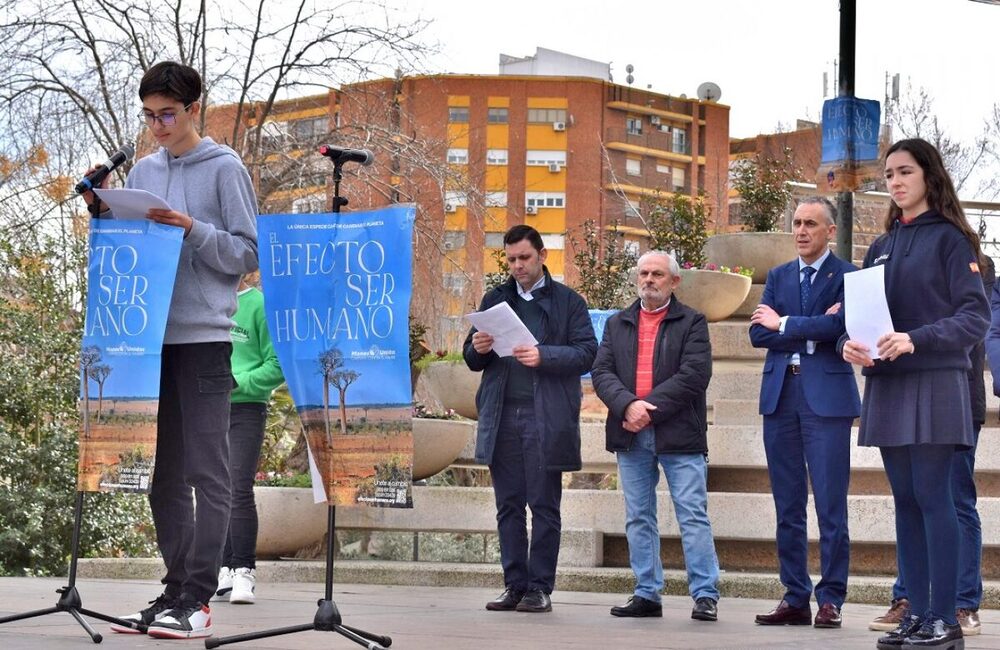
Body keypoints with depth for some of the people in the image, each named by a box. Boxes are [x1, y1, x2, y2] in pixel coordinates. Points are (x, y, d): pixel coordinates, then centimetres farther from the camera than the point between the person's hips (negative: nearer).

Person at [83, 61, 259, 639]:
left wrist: (193, 230, -15)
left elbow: (249, 253, -3)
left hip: (205, 337, -6)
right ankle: (176, 590, 13)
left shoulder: (224, 169, 0)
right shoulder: (142, 173, 16)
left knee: (207, 471, -7)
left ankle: (197, 598, -8)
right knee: (165, 473, 8)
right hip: (151, 336, 6)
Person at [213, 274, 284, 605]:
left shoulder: (259, 305, -4)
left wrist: (237, 382, -15)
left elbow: (277, 365, -7)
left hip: (246, 409, -5)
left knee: (239, 490, -11)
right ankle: (223, 570, 10)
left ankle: (244, 571, -7)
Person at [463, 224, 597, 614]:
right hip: (502, 417, 4)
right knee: (509, 506, 6)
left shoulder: (568, 301, 6)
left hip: (546, 418, -4)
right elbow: (473, 360, 19)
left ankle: (540, 588, 3)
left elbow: (586, 352, -4)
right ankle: (515, 586, 11)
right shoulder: (495, 300, 17)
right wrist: (478, 350, -5)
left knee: (544, 506, -1)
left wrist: (544, 356, -18)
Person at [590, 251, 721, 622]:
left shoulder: (692, 323, 3)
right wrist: (628, 405, -15)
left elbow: (694, 375, -10)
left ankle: (705, 595, -4)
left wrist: (648, 409, -15)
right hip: (631, 436, 4)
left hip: (679, 435, -4)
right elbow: (601, 372, 4)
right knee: (639, 518, 7)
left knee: (693, 516, -5)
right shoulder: (617, 324, 16)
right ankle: (647, 595, 13)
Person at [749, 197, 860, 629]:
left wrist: (783, 325, -5)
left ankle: (831, 600, -1)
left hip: (827, 398, -5)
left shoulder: (847, 276, 1)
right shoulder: (778, 277, 16)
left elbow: (838, 326, -15)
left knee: (830, 507, -5)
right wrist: (810, 331, -8)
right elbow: (758, 334, 4)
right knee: (787, 507, 7)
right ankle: (795, 598, 11)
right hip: (780, 396, 5)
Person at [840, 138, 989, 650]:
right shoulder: (881, 247, 15)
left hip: (933, 385, -6)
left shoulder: (950, 239, -2)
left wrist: (916, 339, -22)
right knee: (906, 500, 6)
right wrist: (850, 343, -8)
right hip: (886, 386, 6)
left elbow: (975, 315, -9)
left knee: (932, 496, -9)